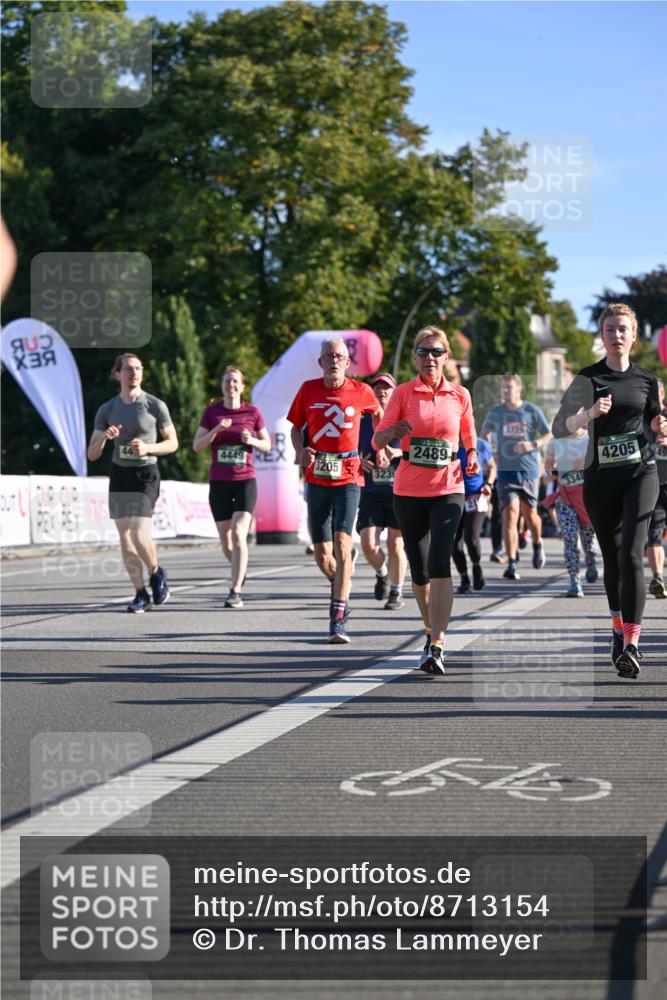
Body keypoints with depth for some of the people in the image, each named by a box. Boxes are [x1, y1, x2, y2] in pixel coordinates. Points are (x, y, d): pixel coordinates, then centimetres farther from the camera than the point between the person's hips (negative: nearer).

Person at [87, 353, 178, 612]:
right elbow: (92, 455, 3)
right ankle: (141, 594, 14)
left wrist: (147, 448, -16)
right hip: (119, 475, 4)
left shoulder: (155, 405, -5)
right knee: (125, 538, 3)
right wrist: (104, 437, -19)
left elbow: (173, 443, 2)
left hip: (146, 474, -4)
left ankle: (156, 573, 14)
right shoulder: (107, 410, 3)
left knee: (139, 535, -17)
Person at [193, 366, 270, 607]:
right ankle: (239, 568, 43)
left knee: (238, 534, -18)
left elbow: (267, 445, 9)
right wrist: (216, 430, -16)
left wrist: (252, 441, -12)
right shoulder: (212, 411, 3)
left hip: (245, 481, -2)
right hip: (219, 483, 2)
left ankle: (235, 592, -17)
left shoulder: (252, 412, 0)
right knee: (225, 539, 11)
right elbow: (196, 446, 0)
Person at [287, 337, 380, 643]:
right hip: (316, 479, 3)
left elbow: (378, 413, 21)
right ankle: (340, 589, 37)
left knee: (342, 543, -19)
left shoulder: (361, 392, 0)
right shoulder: (308, 389, 3)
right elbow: (296, 427, 13)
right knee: (322, 555, 5)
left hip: (348, 478, -3)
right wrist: (301, 451, -6)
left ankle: (338, 619, -19)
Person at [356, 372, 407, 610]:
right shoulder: (363, 421, 9)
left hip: (399, 492, -2)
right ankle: (382, 573, 24)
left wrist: (397, 453, -18)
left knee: (395, 544, 0)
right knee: (368, 544, -8)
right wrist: (359, 462, -6)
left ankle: (396, 593, 15)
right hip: (371, 492, 2)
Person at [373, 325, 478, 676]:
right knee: (420, 571, 8)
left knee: (440, 564, -18)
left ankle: (436, 647, -23)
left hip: (448, 490, -1)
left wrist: (472, 458, 6)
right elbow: (378, 440, -3)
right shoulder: (403, 393, 2)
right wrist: (392, 431, -23)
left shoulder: (460, 395, 5)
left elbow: (469, 437, 22)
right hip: (408, 491, 1)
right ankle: (433, 632, 31)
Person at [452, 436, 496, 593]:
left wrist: (489, 484, -3)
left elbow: (492, 466, 14)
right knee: (455, 542, -1)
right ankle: (464, 579, 19)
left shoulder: (481, 445, -2)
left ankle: (477, 566, 17)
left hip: (476, 498, -1)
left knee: (471, 538, -15)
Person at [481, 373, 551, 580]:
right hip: (505, 470, 1)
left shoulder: (532, 411, 0)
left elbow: (549, 435, 1)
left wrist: (532, 444, -17)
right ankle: (512, 563, -14)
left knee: (529, 513, 8)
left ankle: (537, 545, 41)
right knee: (510, 512, -13)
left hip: (529, 469, -1)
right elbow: (484, 434, 21)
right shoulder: (495, 412, 7)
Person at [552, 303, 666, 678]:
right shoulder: (589, 378, 0)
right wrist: (589, 413, -23)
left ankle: (631, 644, -22)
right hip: (600, 478, 1)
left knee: (631, 556, -15)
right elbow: (560, 428, -6)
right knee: (612, 559, 12)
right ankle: (619, 629, 33)